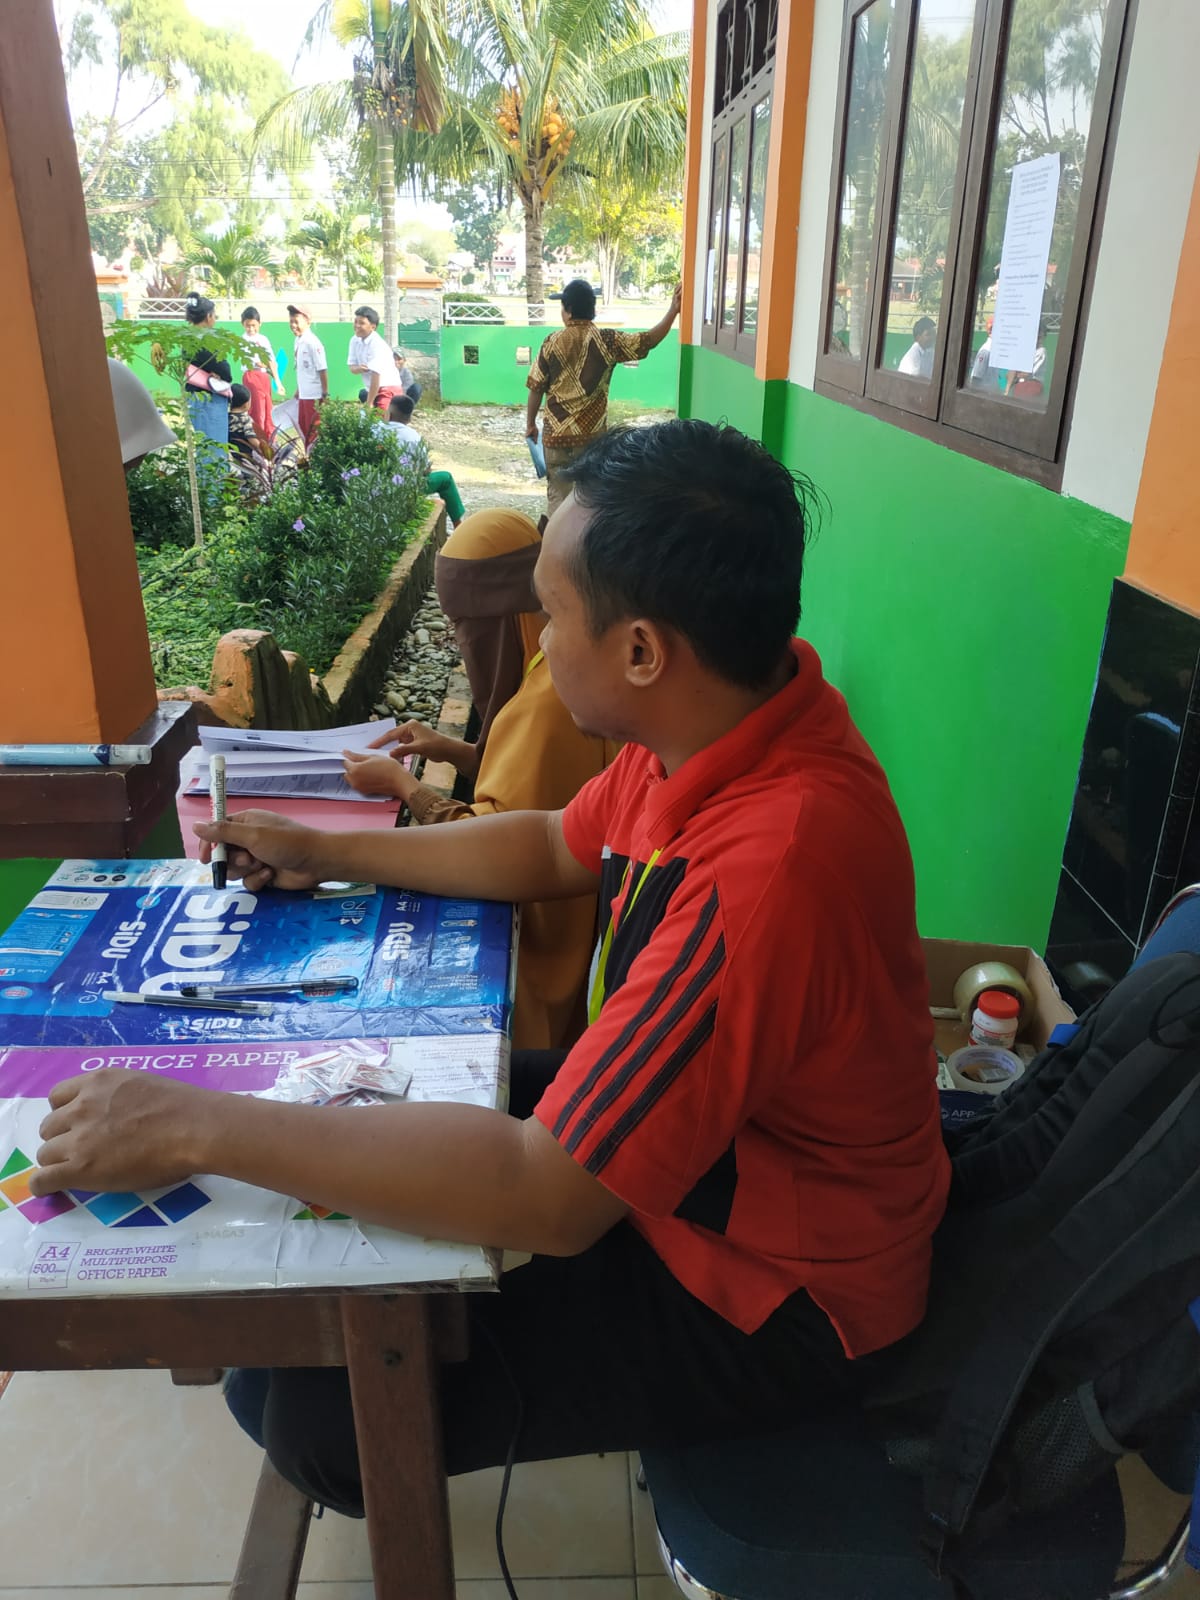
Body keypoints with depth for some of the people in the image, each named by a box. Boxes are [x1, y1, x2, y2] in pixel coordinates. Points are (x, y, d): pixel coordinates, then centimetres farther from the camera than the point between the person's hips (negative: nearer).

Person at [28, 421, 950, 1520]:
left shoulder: (771, 864, -39)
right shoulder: (735, 714, -9)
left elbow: (550, 1196, -35)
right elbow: (560, 848, 7)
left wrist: (199, 1127, -28)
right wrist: (330, 853, 4)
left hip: (771, 1300, -8)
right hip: (677, 1140, 8)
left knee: (309, 1405, -10)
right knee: (388, 1099, 14)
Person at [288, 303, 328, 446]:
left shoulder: (312, 342, -15)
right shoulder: (298, 341, 9)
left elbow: (323, 370, -16)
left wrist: (325, 395, -17)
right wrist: (298, 390, 18)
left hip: (315, 396, -9)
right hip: (304, 395, 9)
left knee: (314, 431, -2)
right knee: (303, 428, 15)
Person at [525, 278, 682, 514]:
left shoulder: (551, 343, -3)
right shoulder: (607, 340, -6)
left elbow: (536, 388, 0)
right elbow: (649, 340, -7)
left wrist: (530, 423, 12)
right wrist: (673, 309, -2)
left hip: (556, 433, 0)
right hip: (592, 433, 0)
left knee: (557, 495, 9)